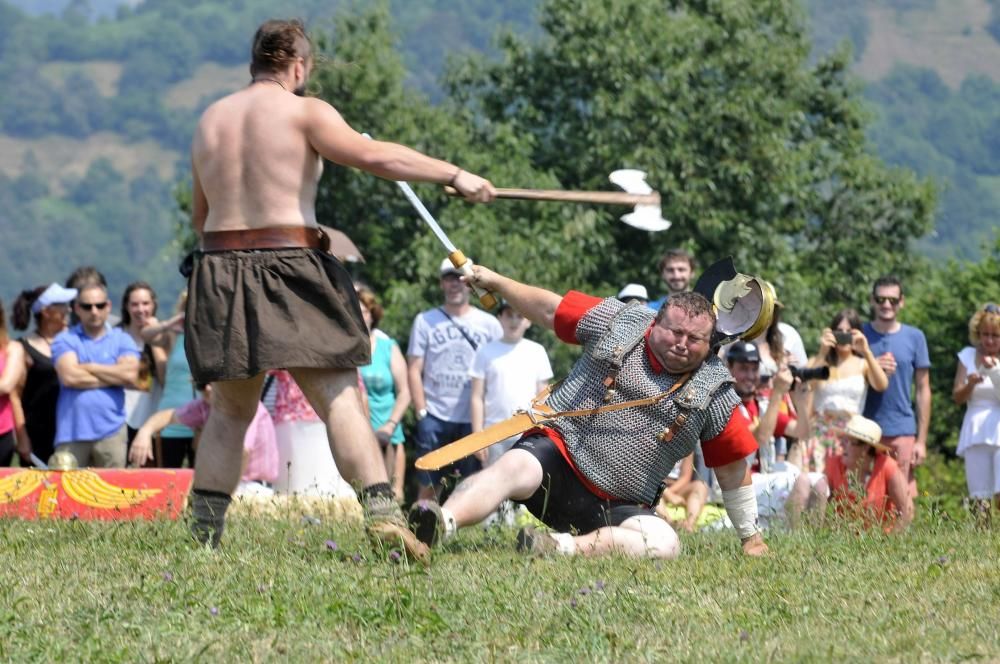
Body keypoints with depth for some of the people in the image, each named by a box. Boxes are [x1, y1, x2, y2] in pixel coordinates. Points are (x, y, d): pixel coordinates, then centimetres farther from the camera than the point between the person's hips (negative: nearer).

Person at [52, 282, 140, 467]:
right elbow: (69, 377, -9)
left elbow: (130, 375, -6)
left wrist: (89, 368, -3)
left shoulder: (122, 340, 11)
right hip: (72, 432, -1)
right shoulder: (65, 340, 8)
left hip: (110, 432, 1)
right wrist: (113, 377, -2)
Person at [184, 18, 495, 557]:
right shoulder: (304, 112, -2)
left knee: (230, 410, 16)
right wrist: (454, 175, -11)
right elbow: (373, 156, -15)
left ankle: (203, 531, 13)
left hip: (220, 271, 5)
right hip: (290, 271, -5)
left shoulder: (210, 120, 16)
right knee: (340, 399, -8)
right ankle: (381, 510, -24)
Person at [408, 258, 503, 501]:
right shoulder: (425, 321, 9)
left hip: (475, 419, 0)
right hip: (435, 418, 0)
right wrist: (421, 412, -3)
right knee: (429, 487, -2)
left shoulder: (489, 324, 9)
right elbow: (415, 370, 7)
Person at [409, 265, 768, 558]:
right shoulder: (620, 321, 2)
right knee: (514, 468, -35)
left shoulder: (714, 394, 2)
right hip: (559, 451, -1)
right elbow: (550, 309, 12)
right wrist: (495, 282, 7)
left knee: (665, 544, -30)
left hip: (619, 505, 1)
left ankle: (563, 546, -39)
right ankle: (441, 522, -59)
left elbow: (733, 468, 9)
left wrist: (750, 536, 13)